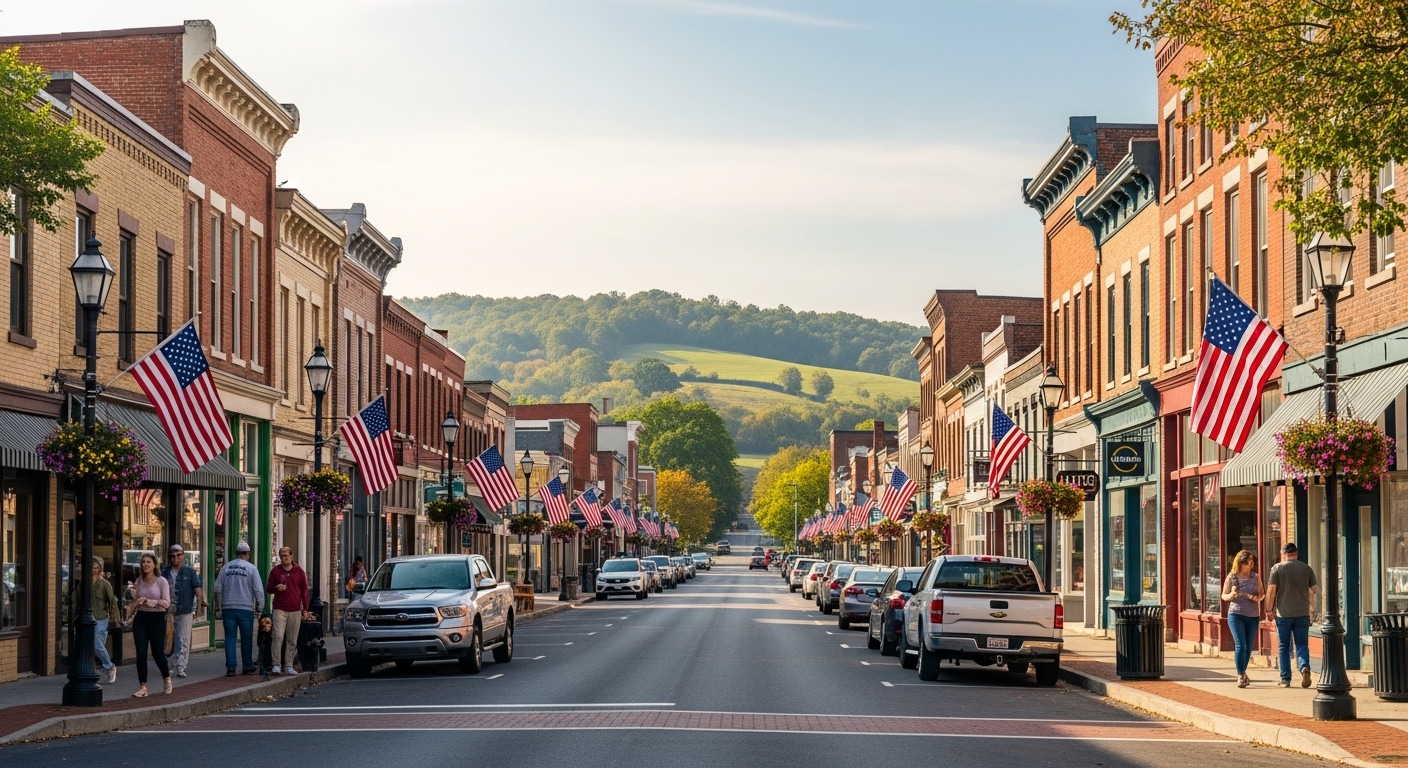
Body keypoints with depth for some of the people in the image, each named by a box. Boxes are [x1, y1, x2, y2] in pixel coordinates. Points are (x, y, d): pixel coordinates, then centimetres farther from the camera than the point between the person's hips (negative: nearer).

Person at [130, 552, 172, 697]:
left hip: (157, 618, -3)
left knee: (157, 653, 5)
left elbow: (166, 603, -13)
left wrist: (148, 601, -21)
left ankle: (166, 678, 33)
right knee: (141, 654, -4)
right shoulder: (139, 581, 9)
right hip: (141, 618, 3)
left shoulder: (161, 582, -5)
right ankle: (143, 687, 0)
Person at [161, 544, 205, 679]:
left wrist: (199, 606, -11)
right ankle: (174, 667, 19)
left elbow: (198, 589, -5)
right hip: (168, 612, 3)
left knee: (183, 641, -6)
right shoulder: (164, 572, 7)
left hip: (185, 612, -3)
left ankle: (181, 667, -9)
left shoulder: (190, 572, -1)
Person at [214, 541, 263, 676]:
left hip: (228, 608, 2)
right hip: (246, 608, -2)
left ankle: (230, 668, -2)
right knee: (246, 639, 9)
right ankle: (247, 667, 14)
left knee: (230, 638, 4)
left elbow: (217, 588, 5)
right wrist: (259, 606, 6)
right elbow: (258, 589, -6)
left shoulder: (226, 567, 3)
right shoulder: (251, 568, -4)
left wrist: (220, 604, 21)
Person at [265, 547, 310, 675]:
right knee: (278, 637, -13)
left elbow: (304, 591, 12)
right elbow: (268, 589, 11)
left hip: (295, 611, 1)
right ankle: (276, 665, -9)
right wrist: (276, 588, -11)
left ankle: (288, 666, 8)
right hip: (279, 609, -1)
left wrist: (305, 608, 8)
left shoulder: (299, 572, 8)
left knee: (292, 640, 2)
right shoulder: (275, 571, 6)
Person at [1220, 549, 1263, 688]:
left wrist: (1258, 597, -11)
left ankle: (1243, 673, 29)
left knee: (1248, 647, 11)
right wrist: (1231, 595, -17)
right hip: (1236, 615, -3)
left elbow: (1262, 593, 12)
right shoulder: (1232, 577, -2)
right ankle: (1240, 676, -8)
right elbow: (1224, 595, 6)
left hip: (1253, 616, 3)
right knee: (1240, 645, -13)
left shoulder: (1255, 577, 4)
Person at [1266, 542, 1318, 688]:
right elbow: (1313, 591, 9)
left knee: (1284, 647, 7)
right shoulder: (1307, 569, 6)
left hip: (1283, 614, -2)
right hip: (1303, 613, 2)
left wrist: (1270, 609, 2)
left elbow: (1271, 591, -7)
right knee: (1302, 644, 6)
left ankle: (1285, 679, 6)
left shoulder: (1277, 568, -2)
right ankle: (1304, 667, -21)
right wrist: (1313, 609, 22)